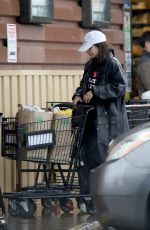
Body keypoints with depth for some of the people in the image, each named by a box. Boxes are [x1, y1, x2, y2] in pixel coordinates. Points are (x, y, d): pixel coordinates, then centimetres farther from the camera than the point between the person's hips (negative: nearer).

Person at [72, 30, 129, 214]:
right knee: (86, 158, 3)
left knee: (105, 158, -4)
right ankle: (87, 198, 8)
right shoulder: (90, 66, 15)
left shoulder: (113, 64, -8)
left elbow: (119, 88, -15)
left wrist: (95, 92, -18)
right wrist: (78, 95, 4)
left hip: (109, 120, -7)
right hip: (92, 119, 7)